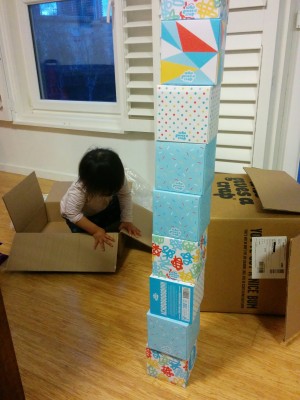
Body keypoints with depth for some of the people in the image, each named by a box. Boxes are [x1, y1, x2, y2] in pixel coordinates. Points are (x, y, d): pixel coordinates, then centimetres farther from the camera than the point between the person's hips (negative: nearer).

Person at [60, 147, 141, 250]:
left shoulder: (117, 179, -32)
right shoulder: (78, 190, -45)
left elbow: (125, 195, -20)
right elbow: (73, 214, -38)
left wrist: (127, 220, -25)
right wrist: (95, 230, -40)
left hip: (103, 207, 4)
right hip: (79, 215, -4)